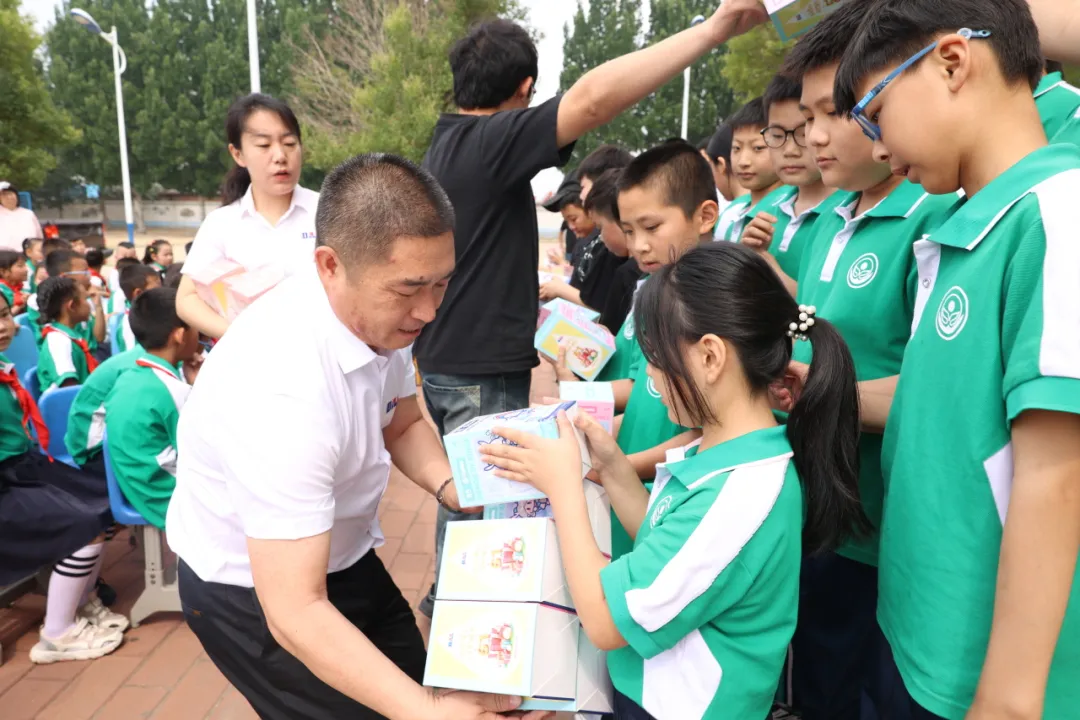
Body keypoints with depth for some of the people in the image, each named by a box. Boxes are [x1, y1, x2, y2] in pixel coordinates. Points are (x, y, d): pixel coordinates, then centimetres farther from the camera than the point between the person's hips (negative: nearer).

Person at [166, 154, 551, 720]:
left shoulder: (379, 311, -14)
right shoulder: (283, 389, -37)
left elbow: (402, 425, 5)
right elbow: (295, 615, -34)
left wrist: (452, 488, -13)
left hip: (342, 556, 7)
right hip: (254, 591, -6)